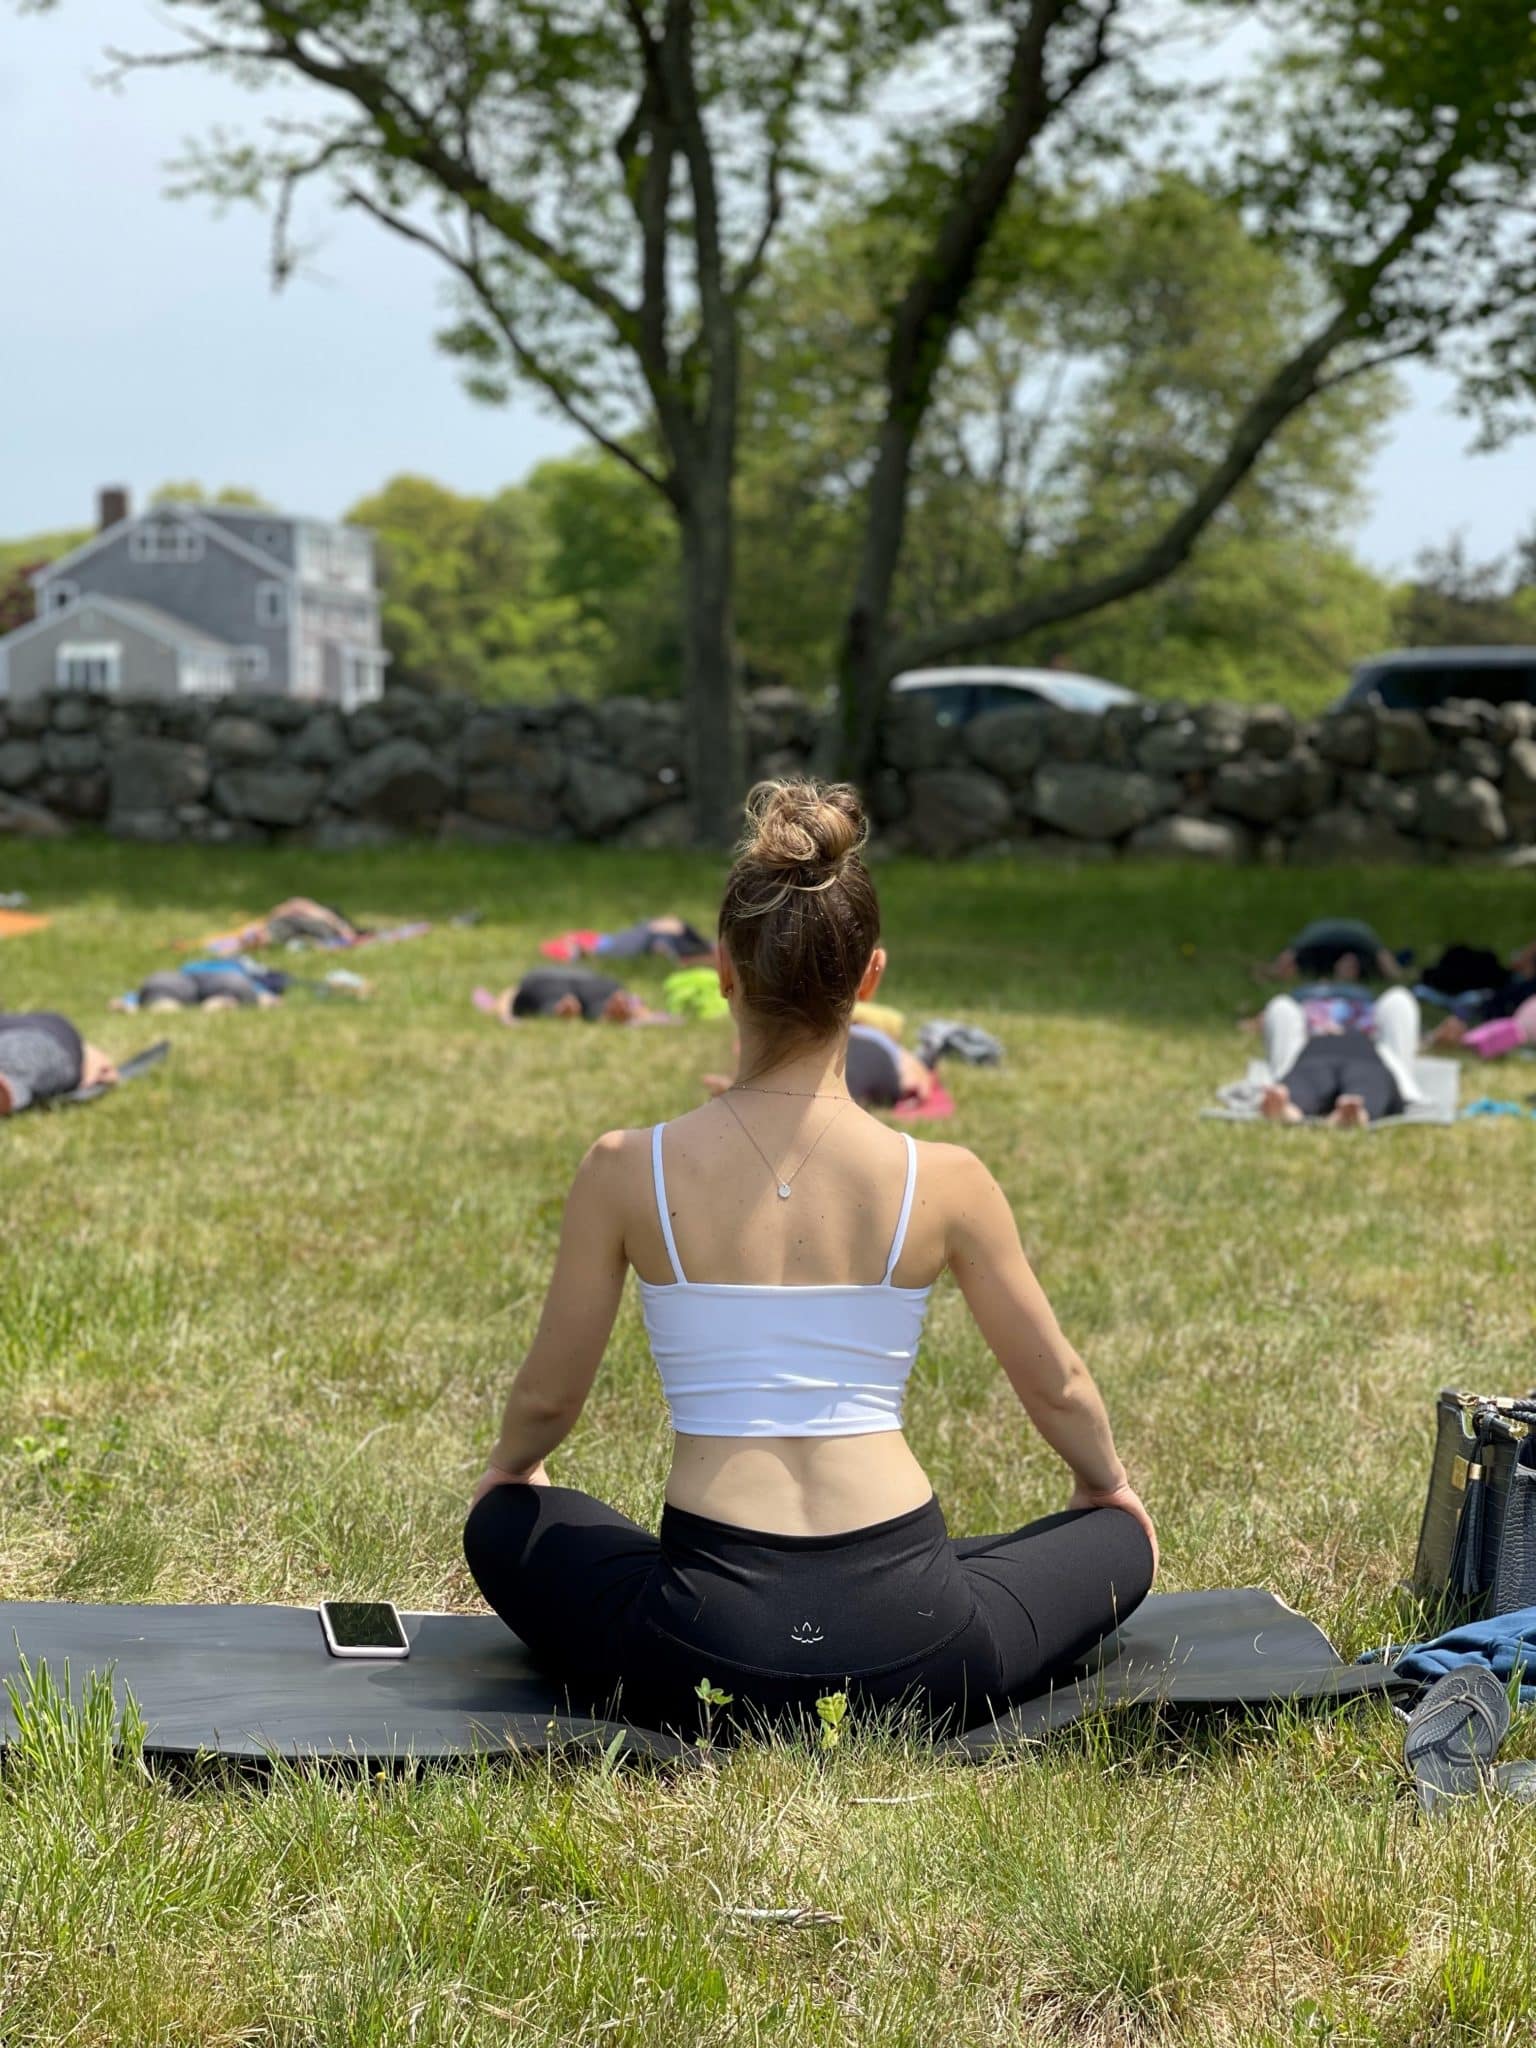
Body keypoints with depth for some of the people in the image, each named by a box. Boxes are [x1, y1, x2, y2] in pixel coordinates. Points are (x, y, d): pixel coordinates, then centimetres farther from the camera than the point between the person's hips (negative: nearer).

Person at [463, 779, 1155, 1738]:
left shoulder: (628, 1171, -5)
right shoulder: (945, 1182, -5)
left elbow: (547, 1400, 8)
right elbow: (1057, 1388, 9)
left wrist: (507, 1467, 32)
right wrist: (1108, 1484, 33)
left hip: (703, 1655, 0)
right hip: (912, 1655, 0)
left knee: (507, 1524, 31)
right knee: (1120, 1539, 30)